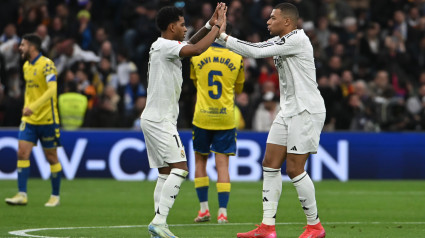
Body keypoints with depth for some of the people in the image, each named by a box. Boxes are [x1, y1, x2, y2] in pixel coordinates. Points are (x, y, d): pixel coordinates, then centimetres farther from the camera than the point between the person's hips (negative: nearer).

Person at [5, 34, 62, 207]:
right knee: (22, 153, -6)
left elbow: (52, 89, -26)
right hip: (29, 119, 7)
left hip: (47, 119, -7)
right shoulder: (26, 66, 11)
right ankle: (22, 195, -7)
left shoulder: (46, 64, -14)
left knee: (51, 157, 4)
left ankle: (55, 196, 15)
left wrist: (34, 106, -34)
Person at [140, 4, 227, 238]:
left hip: (153, 119, 10)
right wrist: (217, 27, -14)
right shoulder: (164, 46, -14)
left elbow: (190, 44, 29)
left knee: (165, 173, 8)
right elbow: (196, 50, -26)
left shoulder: (164, 46, 16)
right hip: (160, 120, -10)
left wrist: (210, 25, 16)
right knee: (179, 168, -14)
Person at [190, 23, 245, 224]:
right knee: (222, 164, 1)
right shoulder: (237, 59, -1)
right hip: (226, 118, 0)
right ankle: (222, 212, -6)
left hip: (202, 117, 0)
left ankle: (204, 208, 10)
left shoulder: (197, 56, -1)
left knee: (200, 160, 14)